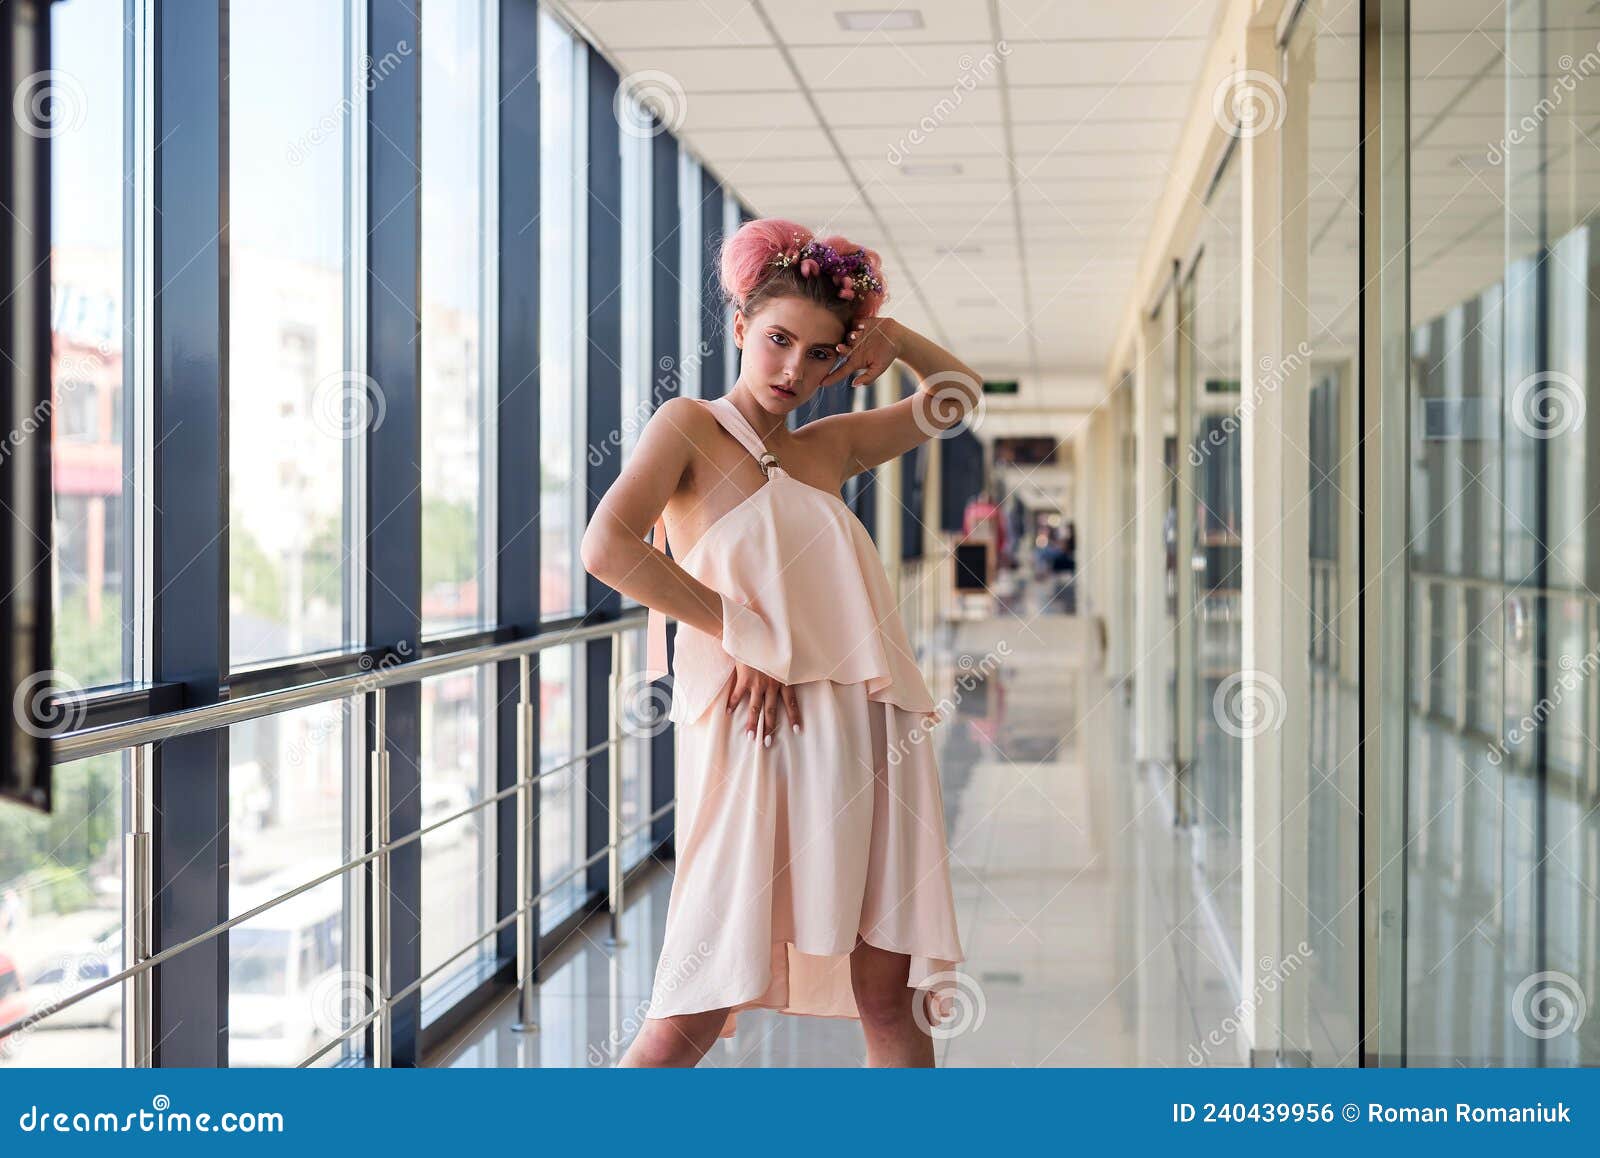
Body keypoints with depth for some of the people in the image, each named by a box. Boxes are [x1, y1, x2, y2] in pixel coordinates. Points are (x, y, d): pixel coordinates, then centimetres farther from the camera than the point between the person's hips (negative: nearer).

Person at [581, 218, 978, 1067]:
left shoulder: (828, 447, 18)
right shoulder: (688, 426, 3)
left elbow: (956, 398, 32)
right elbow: (607, 547, -13)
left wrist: (895, 339, 13)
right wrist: (744, 634, -13)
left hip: (869, 743, 6)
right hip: (764, 736, -5)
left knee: (891, 997, 4)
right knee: (697, 1013, -9)